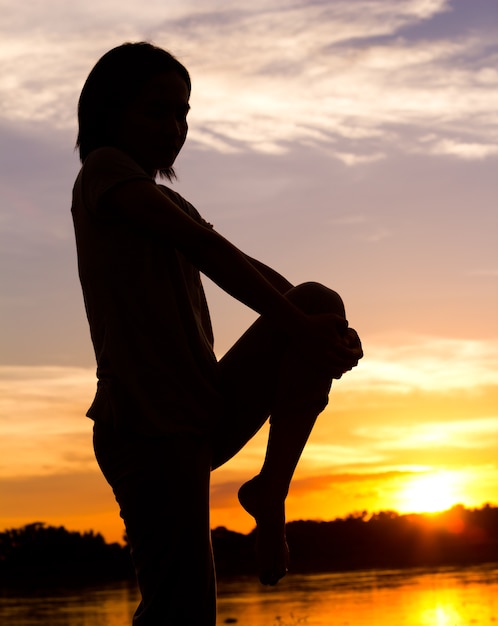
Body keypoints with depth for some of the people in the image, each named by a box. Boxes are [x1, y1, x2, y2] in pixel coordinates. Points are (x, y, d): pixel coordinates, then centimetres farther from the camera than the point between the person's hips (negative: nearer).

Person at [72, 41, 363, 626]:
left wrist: (330, 330, -6)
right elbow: (203, 248, -14)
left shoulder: (167, 203, 23)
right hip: (148, 426, -8)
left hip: (204, 418, 8)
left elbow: (253, 272, 12)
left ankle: (270, 491, -7)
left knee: (319, 300, -5)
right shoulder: (104, 169, -1)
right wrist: (297, 326, -18)